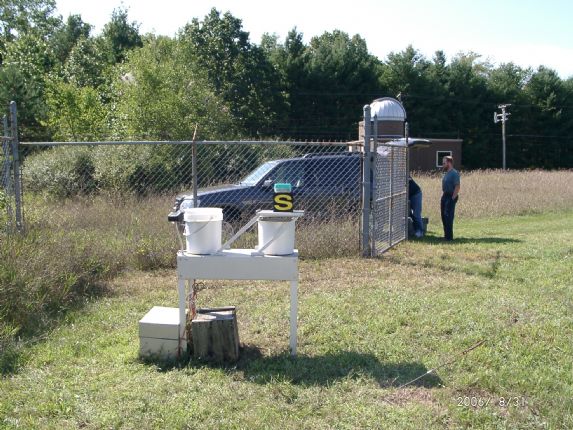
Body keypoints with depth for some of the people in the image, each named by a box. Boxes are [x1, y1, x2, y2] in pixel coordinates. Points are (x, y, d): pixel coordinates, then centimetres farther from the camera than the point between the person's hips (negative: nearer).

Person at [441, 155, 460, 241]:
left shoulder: (454, 173, -14)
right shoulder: (446, 173, 16)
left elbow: (457, 187, -20)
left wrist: (453, 198, -23)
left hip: (451, 197, -10)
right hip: (445, 196, 10)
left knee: (448, 216, -10)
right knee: (444, 216, 13)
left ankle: (449, 236, -6)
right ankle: (446, 235, 22)